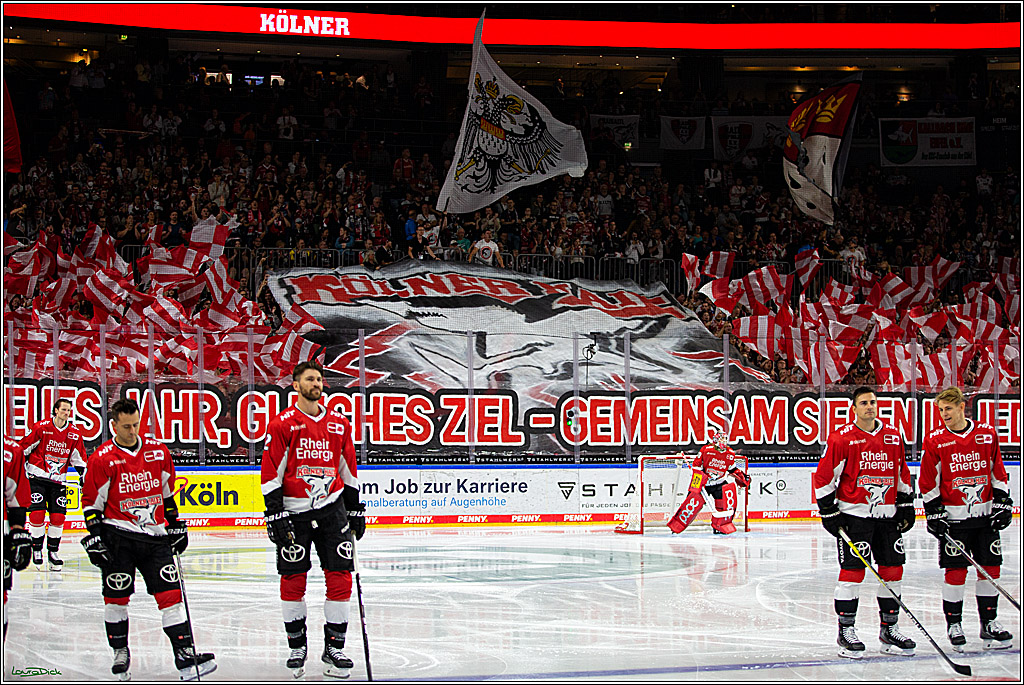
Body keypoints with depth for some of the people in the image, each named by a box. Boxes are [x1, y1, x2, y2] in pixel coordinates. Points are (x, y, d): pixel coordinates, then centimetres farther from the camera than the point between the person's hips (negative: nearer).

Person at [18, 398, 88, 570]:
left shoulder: (74, 433, 2)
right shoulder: (41, 427, -9)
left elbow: (79, 457, 13)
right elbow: (24, 447, -2)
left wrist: (84, 476, 6)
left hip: (58, 480, 3)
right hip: (37, 477, -3)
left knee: (58, 516, -3)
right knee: (37, 514, -10)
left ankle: (53, 551, 11)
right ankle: (36, 549, 7)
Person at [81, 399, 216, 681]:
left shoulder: (157, 451, 8)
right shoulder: (102, 459, -4)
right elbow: (91, 501, -1)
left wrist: (175, 525, 19)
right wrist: (94, 535, -7)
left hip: (155, 535, 3)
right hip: (118, 537, -3)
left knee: (170, 593, -4)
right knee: (116, 595, -1)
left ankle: (185, 656, -5)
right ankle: (120, 652, 18)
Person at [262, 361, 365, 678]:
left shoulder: (339, 423, 10)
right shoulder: (282, 425, -3)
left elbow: (348, 470, 18)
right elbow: (271, 473, -5)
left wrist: (355, 510, 18)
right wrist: (275, 515, -11)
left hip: (332, 507, 3)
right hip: (294, 510, -3)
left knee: (340, 576, -3)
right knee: (293, 578, 1)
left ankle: (334, 647, 6)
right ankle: (297, 645, 17)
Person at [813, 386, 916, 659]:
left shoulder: (893, 437, 9)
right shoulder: (841, 438, -7)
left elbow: (902, 474, 19)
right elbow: (824, 475, -6)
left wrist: (906, 505, 16)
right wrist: (828, 511, -8)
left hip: (887, 514, 5)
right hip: (853, 513, -5)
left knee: (893, 570, 6)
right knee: (852, 570, -6)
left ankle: (889, 629, 17)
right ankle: (846, 631, 3)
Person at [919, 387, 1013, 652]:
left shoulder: (987, 434, 5)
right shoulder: (935, 440, -2)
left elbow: (998, 472, 11)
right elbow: (928, 481, 0)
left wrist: (1002, 504, 5)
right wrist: (934, 513, -6)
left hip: (985, 514, 3)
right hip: (952, 516, -3)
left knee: (990, 568, 5)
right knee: (955, 570, -5)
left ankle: (989, 624, 16)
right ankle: (953, 625, 7)